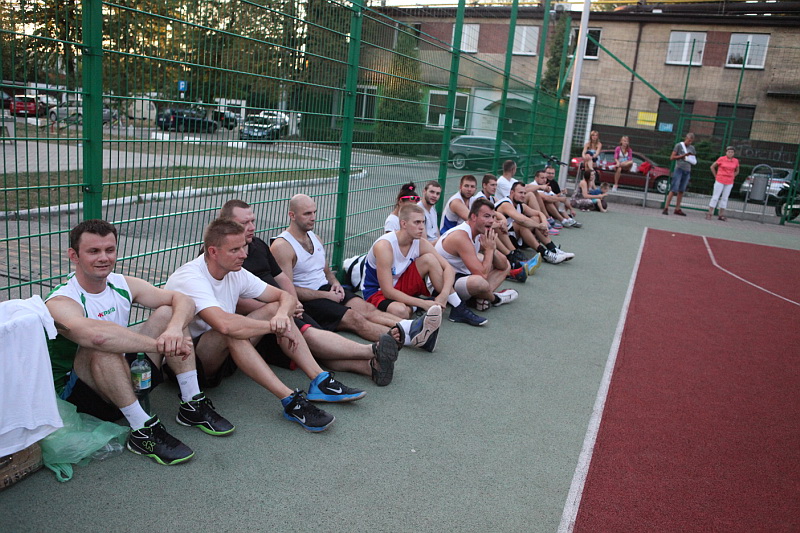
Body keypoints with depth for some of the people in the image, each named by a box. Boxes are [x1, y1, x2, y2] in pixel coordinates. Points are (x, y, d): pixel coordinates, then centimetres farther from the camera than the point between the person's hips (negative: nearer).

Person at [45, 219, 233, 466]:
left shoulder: (123, 285, -1)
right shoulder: (60, 302, -21)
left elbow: (182, 300, -9)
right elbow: (96, 334, -44)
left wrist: (175, 329, -31)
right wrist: (161, 344, -42)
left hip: (128, 378, 7)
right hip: (75, 394, -6)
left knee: (166, 313, -7)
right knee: (101, 347, -37)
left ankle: (192, 405, -9)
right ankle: (142, 431, -29)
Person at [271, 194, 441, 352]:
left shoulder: (313, 237, 17)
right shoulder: (281, 246, -10)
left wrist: (335, 283, 2)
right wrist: (327, 295, -15)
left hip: (326, 289, 8)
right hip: (306, 300, -8)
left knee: (366, 308, -19)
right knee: (354, 318, -28)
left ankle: (412, 328, -39)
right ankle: (407, 337, -46)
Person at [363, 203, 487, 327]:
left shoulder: (421, 243, -10)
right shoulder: (384, 246, -28)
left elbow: (448, 268, -8)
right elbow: (387, 291, -30)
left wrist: (444, 294, -27)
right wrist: (423, 304, -33)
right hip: (377, 292, -6)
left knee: (429, 259, -15)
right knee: (401, 311, -41)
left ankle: (458, 308, -10)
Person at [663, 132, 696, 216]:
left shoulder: (692, 148, 15)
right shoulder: (679, 145, 1)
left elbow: (694, 161, 21)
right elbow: (672, 157, -4)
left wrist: (691, 158, -1)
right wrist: (683, 156, -11)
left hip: (687, 171, 5)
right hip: (679, 169, -5)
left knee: (681, 191, 6)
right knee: (674, 189, -11)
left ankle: (677, 209, 10)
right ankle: (666, 208, -11)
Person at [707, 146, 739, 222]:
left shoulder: (736, 161, 3)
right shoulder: (721, 159, -5)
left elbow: (737, 171, 18)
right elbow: (712, 167, 3)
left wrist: (732, 177, 5)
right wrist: (716, 176, 2)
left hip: (729, 183, 3)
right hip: (720, 181, -3)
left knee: (725, 198, 8)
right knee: (715, 197, -1)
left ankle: (721, 215, 14)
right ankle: (709, 214, 1)